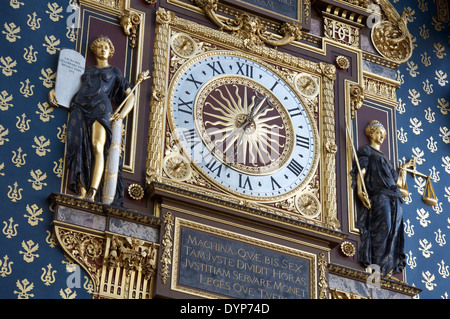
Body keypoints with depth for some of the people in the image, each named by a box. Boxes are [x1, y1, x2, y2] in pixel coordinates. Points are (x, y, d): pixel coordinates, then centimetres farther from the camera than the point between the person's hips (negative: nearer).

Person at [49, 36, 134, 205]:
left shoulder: (114, 72, 25)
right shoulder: (86, 70, 31)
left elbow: (130, 95, 20)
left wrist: (123, 113, 1)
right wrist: (53, 90, 8)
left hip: (100, 106, -3)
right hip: (80, 107, 3)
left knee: (97, 146, -24)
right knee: (80, 149, -15)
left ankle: (92, 192, -39)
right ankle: (81, 193, -25)